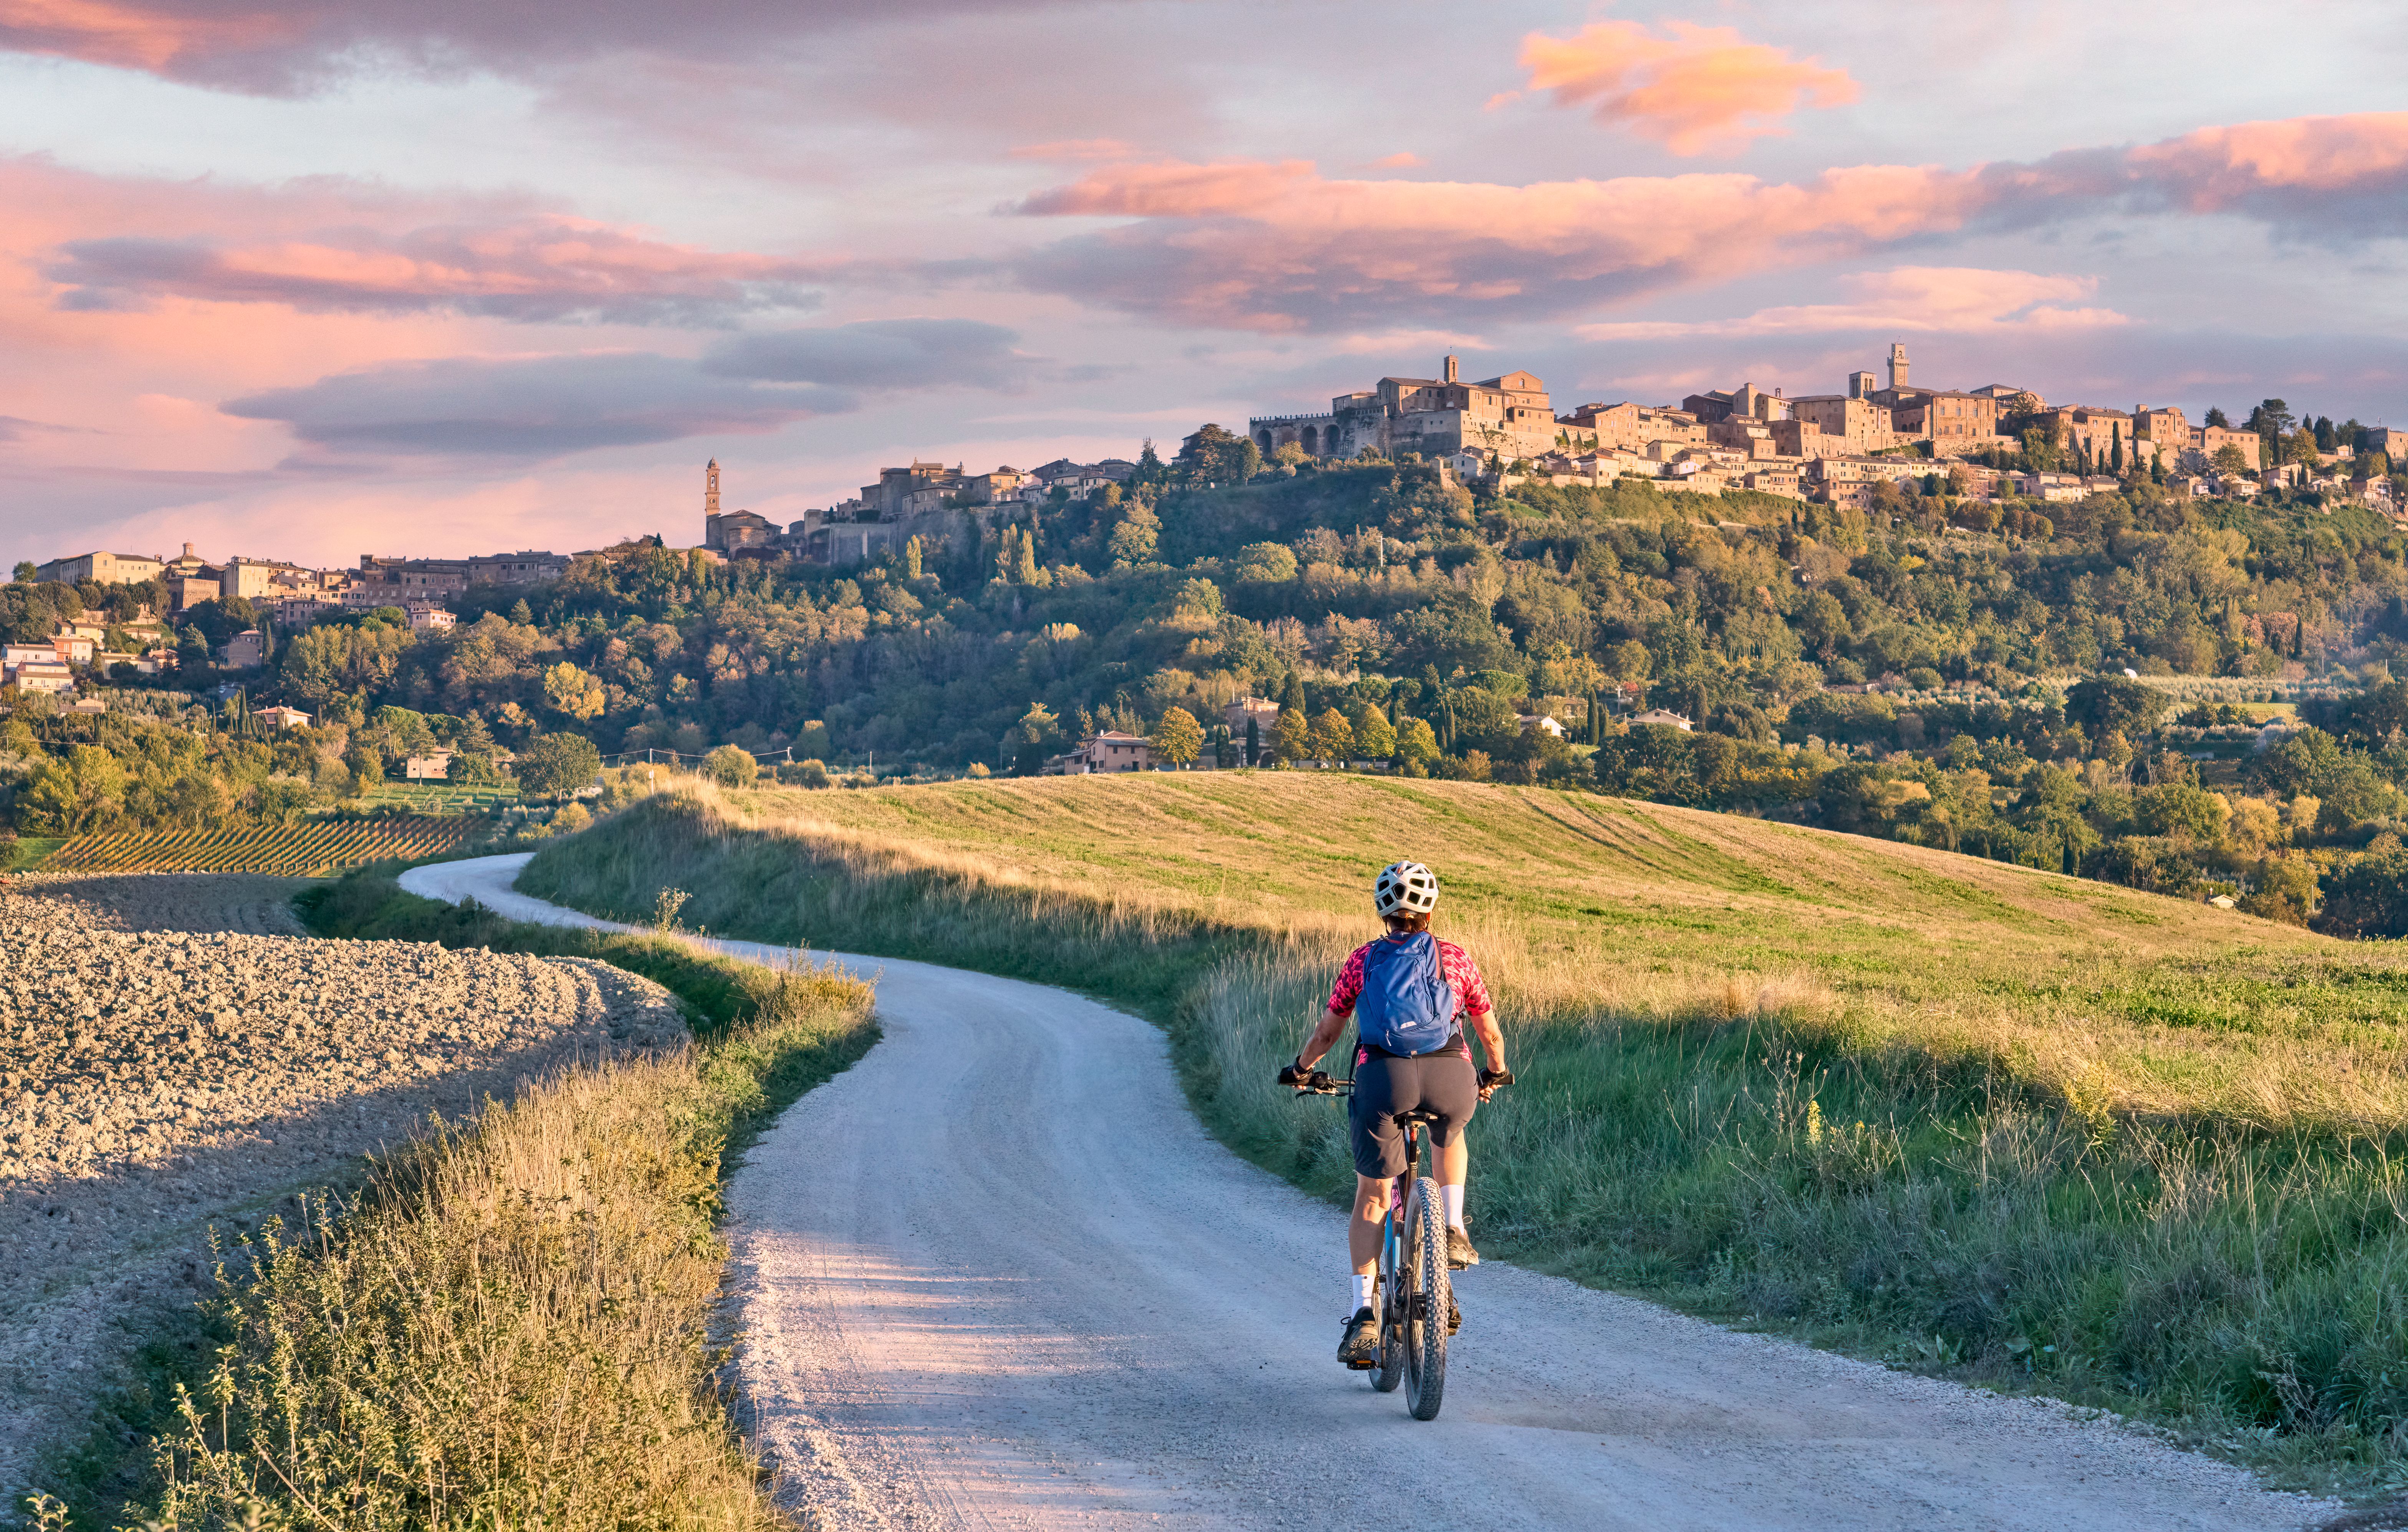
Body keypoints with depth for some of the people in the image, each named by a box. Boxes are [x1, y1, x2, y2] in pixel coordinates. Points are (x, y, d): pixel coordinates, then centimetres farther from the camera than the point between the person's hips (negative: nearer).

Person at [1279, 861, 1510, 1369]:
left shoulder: (1364, 960, 21)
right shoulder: (1456, 959, 21)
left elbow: (1327, 1030, 27)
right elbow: (1491, 1035, 30)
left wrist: (1301, 1069, 46)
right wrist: (1495, 1076, 49)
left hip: (1383, 1076, 0)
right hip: (1451, 1077, 1)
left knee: (1371, 1198, 13)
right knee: (1449, 1136, 37)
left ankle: (1363, 1317, 5)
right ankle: (1454, 1231, 19)